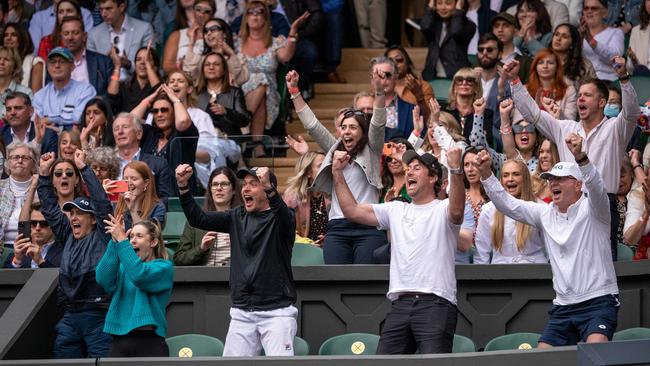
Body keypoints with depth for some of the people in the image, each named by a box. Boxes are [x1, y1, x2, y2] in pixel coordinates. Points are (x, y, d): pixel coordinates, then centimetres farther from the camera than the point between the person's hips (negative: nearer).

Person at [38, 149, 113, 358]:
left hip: (98, 317, -6)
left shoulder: (102, 236, 0)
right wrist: (44, 174, 16)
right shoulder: (69, 237, 16)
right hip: (70, 317, 6)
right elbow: (50, 209, 20)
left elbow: (101, 202, -10)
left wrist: (83, 168, -8)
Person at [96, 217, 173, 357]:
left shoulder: (164, 267, 4)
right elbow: (103, 279, -4)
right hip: (119, 342, 4)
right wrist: (114, 243, -10)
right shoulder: (123, 266, 18)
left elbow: (139, 275, -17)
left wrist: (122, 241, -17)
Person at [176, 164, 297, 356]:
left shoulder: (278, 218, -2)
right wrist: (183, 186, -5)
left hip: (277, 311, -5)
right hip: (242, 312, 5)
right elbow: (198, 219, 9)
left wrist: (269, 188, -44)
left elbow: (286, 217, -26)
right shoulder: (237, 217, 14)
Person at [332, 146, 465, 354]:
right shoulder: (396, 210, 22)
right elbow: (352, 211, 19)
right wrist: (338, 173, 12)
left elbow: (457, 210, -20)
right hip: (400, 305, 6)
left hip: (436, 303, -6)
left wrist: (455, 169, -33)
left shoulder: (442, 209, 4)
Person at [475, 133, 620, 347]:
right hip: (563, 305, 6)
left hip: (598, 300, -6)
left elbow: (597, 188, -25)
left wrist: (580, 157, -43)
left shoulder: (591, 209, -4)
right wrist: (486, 174, -8)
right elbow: (507, 204, 7)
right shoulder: (545, 214, 12)